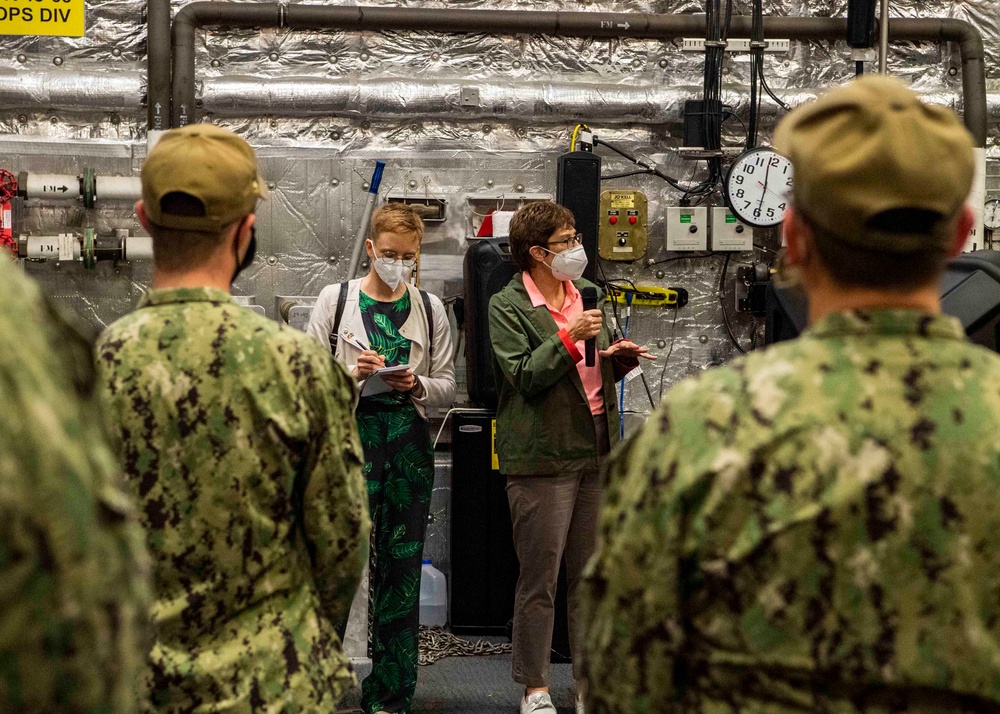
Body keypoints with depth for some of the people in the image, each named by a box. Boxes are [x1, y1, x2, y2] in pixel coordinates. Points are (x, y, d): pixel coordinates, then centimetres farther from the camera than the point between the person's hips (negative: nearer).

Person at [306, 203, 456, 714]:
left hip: (409, 442, 3)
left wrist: (417, 384, -9)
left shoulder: (430, 308, 10)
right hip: (350, 436, -3)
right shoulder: (336, 299, 3)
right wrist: (354, 373, -15)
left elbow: (447, 387, 10)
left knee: (400, 569, 5)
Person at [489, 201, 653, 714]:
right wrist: (570, 338, -21)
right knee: (540, 580, -1)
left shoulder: (588, 294, 14)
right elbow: (524, 376, -14)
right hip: (543, 459, -6)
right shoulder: (506, 306, -5)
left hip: (596, 454, 6)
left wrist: (617, 356, 3)